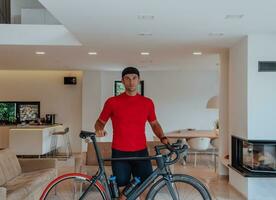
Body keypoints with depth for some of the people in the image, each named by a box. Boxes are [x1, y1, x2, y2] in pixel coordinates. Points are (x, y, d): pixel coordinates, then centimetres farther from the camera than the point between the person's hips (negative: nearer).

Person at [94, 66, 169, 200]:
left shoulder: (147, 103, 4)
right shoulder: (112, 102, -2)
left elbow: (154, 124, 17)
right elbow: (100, 122, 9)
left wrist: (163, 138, 1)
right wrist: (99, 129, -13)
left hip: (141, 152, 2)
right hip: (120, 154, -2)